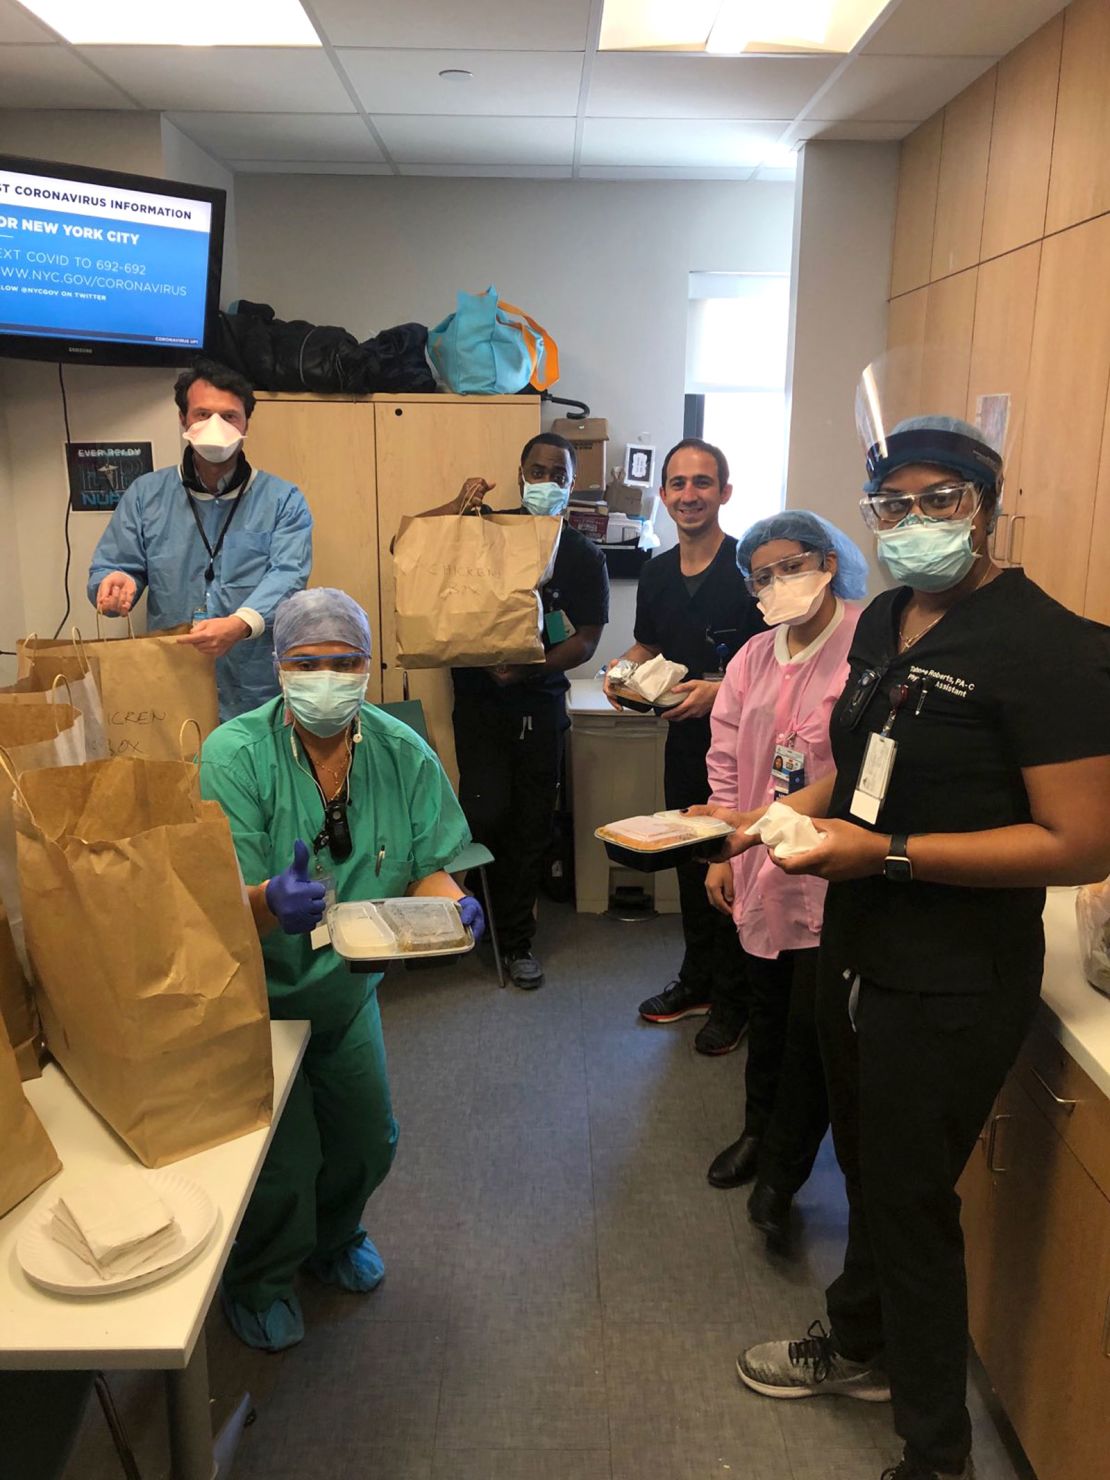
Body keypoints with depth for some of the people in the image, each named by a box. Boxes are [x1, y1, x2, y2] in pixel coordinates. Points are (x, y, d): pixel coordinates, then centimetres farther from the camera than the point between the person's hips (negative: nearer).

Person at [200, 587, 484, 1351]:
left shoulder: (403, 754, -11)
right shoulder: (234, 756, -23)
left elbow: (427, 868, -5)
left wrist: (451, 906, -28)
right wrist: (274, 903, -50)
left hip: (347, 985, 4)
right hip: (256, 994, -4)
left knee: (369, 1140, 15)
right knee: (282, 1164, -1)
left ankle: (335, 1237, 50)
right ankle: (260, 1282, 34)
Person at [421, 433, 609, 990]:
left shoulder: (584, 557, 4)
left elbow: (585, 640, -2)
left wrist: (530, 667, -18)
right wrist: (457, 507, -12)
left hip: (540, 703, 1)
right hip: (479, 698, 0)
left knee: (532, 824, 6)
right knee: (488, 811, -12)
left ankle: (517, 940, 22)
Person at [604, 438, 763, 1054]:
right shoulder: (657, 573, 6)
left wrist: (722, 690, -26)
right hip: (684, 741, 7)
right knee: (690, 864, 18)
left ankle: (732, 1001, 22)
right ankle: (696, 981, 36)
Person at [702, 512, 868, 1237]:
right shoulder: (753, 657, 7)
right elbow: (727, 760, 11)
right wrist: (721, 853, 10)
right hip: (761, 866, 6)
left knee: (813, 1020, 1)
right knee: (768, 1008, 20)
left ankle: (782, 1171, 19)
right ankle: (760, 1131, 41)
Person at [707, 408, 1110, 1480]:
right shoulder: (885, 621, 5)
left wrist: (884, 855, -27)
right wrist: (782, 813, 1)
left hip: (952, 982, -8)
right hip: (858, 949, 8)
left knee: (910, 1200, 7)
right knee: (866, 1163, 25)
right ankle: (859, 1344, 50)